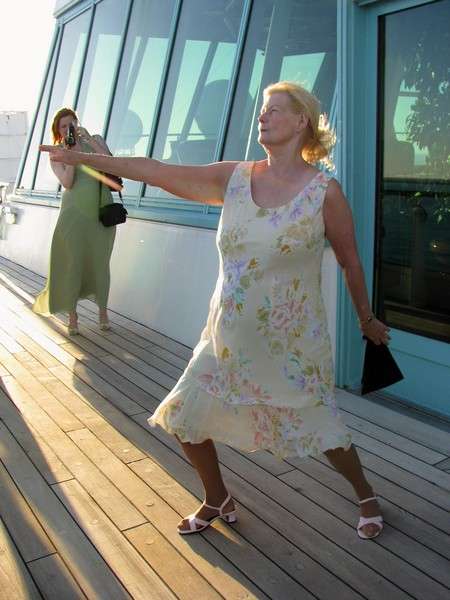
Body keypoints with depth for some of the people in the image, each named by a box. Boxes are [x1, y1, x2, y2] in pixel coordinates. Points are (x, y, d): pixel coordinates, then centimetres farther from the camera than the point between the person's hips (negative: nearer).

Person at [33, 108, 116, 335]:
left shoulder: (95, 141, 9)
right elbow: (67, 183, -9)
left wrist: (88, 139, -13)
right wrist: (70, 152, -13)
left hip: (102, 212, 1)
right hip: (74, 213, -1)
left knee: (100, 263, 6)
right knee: (73, 262, -2)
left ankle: (103, 311, 20)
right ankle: (72, 314, 10)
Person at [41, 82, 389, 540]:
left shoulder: (324, 192, -10)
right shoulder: (234, 179, -1)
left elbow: (350, 262, 0)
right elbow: (158, 172, 0)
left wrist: (366, 320, 11)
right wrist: (79, 157, 2)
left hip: (291, 345, -4)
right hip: (227, 339, 5)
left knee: (321, 432, 5)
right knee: (184, 418, 9)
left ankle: (366, 497, 39)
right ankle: (217, 500, 36)